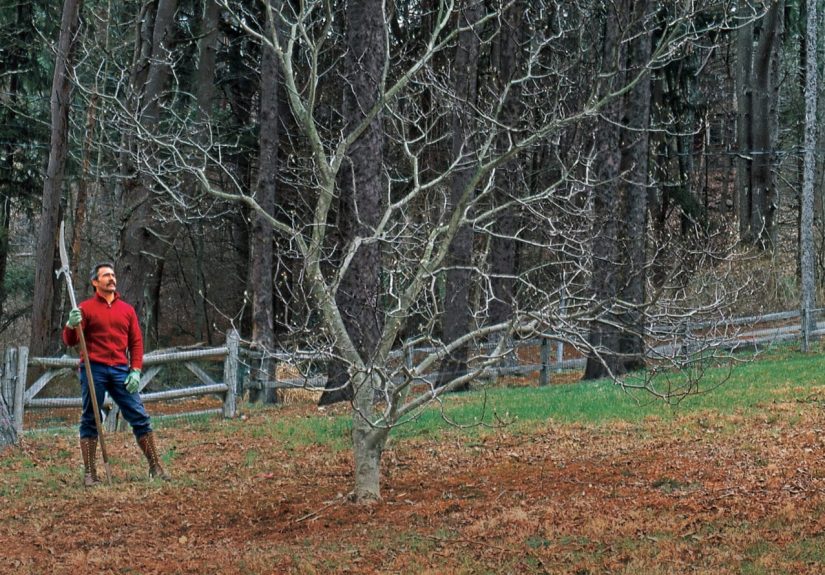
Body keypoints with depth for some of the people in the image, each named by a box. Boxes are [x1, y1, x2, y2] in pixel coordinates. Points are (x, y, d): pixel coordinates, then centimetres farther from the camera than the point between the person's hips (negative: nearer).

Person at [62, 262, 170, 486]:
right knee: (90, 420, 1)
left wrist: (136, 371, 1)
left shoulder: (127, 309, 13)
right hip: (94, 370, -2)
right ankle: (89, 473, 5)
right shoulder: (86, 308, 4)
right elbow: (70, 341, -1)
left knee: (140, 416, -1)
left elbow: (136, 342, 12)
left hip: (121, 371, 3)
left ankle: (155, 467, 4)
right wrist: (71, 325, -22)